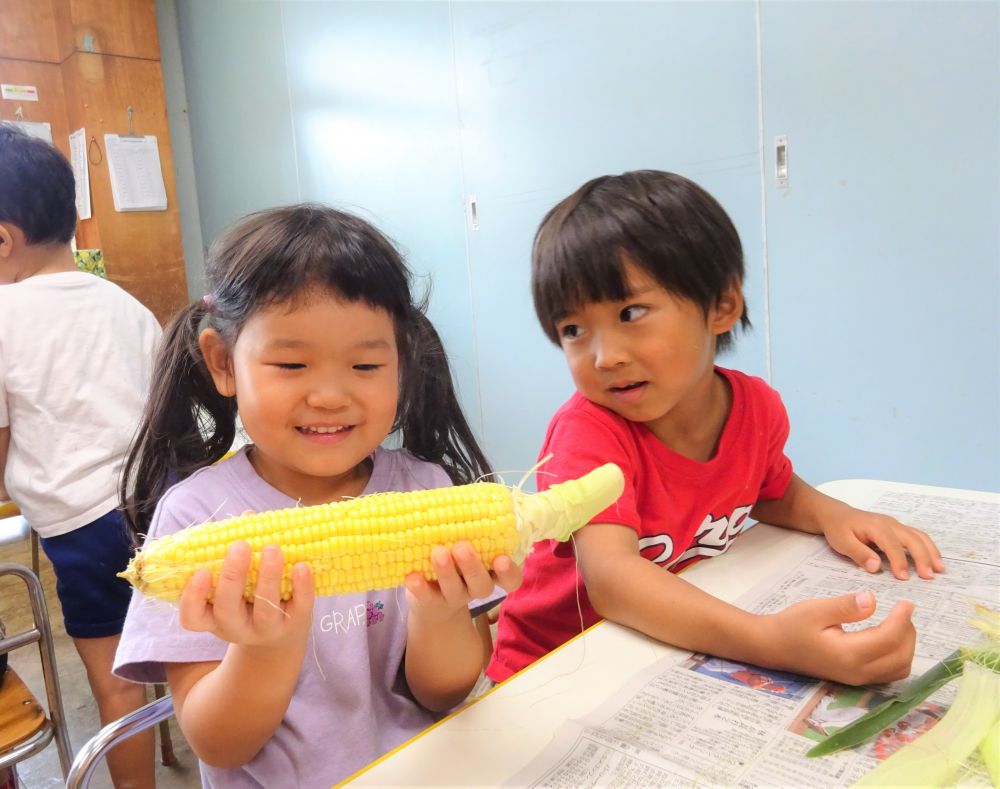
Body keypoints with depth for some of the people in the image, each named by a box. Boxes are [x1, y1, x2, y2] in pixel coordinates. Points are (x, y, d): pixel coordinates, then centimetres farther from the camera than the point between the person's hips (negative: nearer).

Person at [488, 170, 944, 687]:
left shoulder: (756, 406, -7)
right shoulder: (589, 429, -22)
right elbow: (610, 575, -36)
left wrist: (830, 514, -6)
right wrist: (768, 642, -48)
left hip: (689, 652, 5)